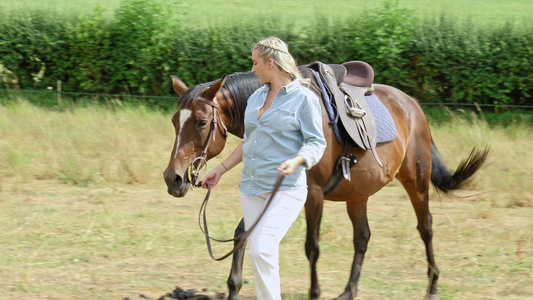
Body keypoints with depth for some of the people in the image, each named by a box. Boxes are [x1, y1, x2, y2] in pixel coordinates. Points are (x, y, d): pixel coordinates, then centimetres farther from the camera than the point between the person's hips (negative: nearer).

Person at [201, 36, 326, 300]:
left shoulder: (304, 99, -9)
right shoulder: (256, 97, 12)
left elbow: (316, 143, -11)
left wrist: (296, 161, -29)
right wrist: (221, 169, 20)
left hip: (285, 190, -7)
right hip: (251, 187, 7)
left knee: (262, 249, -20)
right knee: (258, 253, 9)